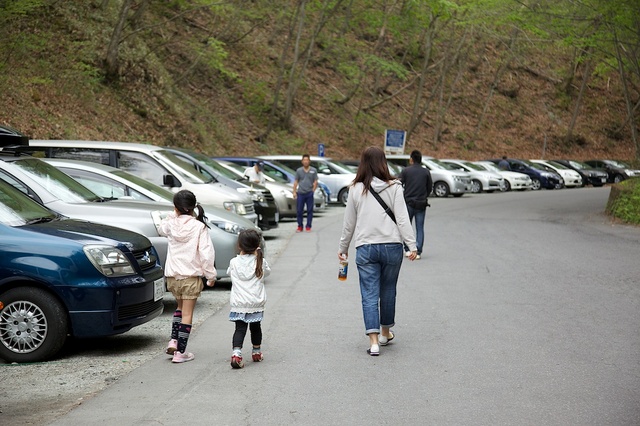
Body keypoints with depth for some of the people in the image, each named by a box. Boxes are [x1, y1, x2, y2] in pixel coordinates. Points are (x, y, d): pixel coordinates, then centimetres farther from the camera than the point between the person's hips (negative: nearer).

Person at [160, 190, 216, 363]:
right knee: (187, 313, 4)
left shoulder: (171, 225, -2)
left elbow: (162, 228, 25)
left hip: (172, 276, 4)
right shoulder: (199, 227, -11)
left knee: (180, 307, 25)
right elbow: (206, 253, -14)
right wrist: (211, 275, -4)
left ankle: (173, 340, 11)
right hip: (191, 276, -4)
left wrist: (173, 215, 14)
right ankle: (180, 352, 4)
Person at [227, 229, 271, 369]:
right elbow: (267, 271, 15)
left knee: (240, 328, -1)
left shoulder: (234, 262, -6)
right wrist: (257, 255, 24)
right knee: (255, 326, 19)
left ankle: (236, 353, -21)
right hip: (256, 302, 1)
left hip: (238, 303, -1)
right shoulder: (260, 262, -5)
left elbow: (229, 272, 15)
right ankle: (256, 352, 33)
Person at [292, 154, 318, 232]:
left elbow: (315, 182, 6)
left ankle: (308, 227, 8)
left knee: (310, 210, 1)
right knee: (299, 211, 2)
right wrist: (294, 192, 3)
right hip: (300, 193, 1)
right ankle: (300, 226, 11)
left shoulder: (313, 170, 6)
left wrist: (313, 190, -5)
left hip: (309, 193, -1)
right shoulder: (299, 170, 9)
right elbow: (296, 182, 9)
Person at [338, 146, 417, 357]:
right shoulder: (394, 187, -4)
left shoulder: (356, 189, 0)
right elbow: (402, 219, -8)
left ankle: (373, 341, -7)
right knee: (388, 291, 16)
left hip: (365, 248, 0)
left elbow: (349, 223, 7)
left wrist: (343, 247, 18)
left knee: (369, 294, 1)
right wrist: (412, 244, -5)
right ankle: (385, 333, 32)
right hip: (391, 246, 0)